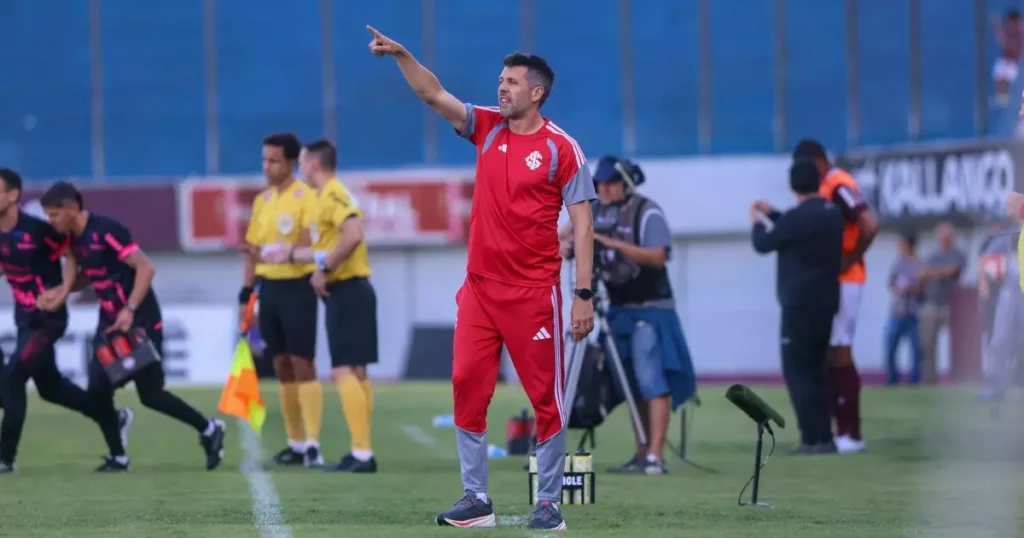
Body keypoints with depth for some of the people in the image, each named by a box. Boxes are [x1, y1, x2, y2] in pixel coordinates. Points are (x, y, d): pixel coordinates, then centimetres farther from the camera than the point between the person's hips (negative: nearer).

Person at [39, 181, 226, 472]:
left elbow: (146, 267, -22)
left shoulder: (105, 230, -20)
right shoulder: (75, 239, 6)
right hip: (110, 323, 8)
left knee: (150, 394, -2)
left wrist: (130, 310, -26)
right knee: (97, 390, -1)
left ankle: (209, 430, 15)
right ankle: (117, 457, 10)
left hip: (140, 323, -8)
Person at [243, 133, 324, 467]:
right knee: (282, 367, 9)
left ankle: (312, 443, -10)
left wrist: (272, 255, -31)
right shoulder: (262, 201, 13)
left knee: (302, 364, -9)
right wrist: (246, 294, 13)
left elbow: (307, 245, -18)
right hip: (269, 287, 7)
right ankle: (296, 443, 14)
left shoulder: (306, 197, -9)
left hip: (297, 287, -7)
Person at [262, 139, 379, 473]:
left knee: (343, 371, -12)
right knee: (355, 373, 11)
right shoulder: (330, 196, 17)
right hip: (348, 291, 10)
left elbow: (353, 235, -29)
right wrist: (291, 255, 31)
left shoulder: (332, 195, -14)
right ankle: (361, 454, 13)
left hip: (346, 291, -10)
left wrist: (323, 270, -22)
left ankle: (362, 454, -16)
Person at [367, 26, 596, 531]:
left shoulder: (561, 148, -5)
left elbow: (582, 224, -6)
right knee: (467, 387, 0)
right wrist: (401, 55, -12)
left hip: (533, 292, -5)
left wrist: (584, 294, -12)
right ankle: (476, 499, 6)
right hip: (480, 287, 5)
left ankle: (549, 504, 5)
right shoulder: (487, 128, 9)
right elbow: (434, 95, 4)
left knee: (546, 397, -1)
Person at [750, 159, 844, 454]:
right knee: (816, 372, 15)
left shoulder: (797, 218, -16)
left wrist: (756, 222, 18)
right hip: (826, 305, 7)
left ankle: (812, 439, -10)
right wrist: (772, 214, 33)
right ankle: (824, 438, 12)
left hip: (799, 306, -7)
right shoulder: (833, 215, 8)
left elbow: (763, 244, -2)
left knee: (797, 372, -3)